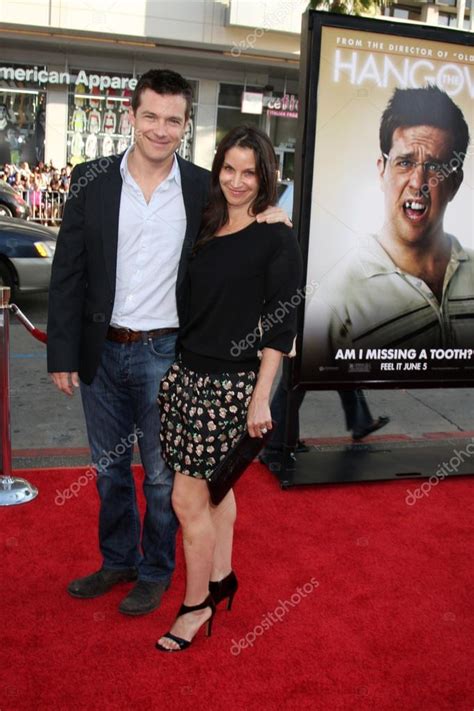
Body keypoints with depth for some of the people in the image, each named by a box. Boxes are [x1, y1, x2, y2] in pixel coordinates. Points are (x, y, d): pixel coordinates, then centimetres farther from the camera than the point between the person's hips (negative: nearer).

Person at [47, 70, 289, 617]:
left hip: (166, 354, -2)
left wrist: (266, 217, -11)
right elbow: (67, 273, -1)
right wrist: (62, 354, -4)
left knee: (162, 474, 11)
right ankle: (118, 560, 40)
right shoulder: (91, 180, -2)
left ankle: (155, 571, 33)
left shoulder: (203, 189, -3)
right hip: (101, 351, 2)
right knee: (108, 467, 18)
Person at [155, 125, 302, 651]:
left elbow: (281, 323, -11)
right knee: (213, 485, 19)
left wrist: (261, 395, -14)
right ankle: (220, 578, 37)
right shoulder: (207, 226, 9)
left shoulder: (276, 238, -9)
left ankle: (197, 604, 20)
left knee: (188, 498, 0)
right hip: (186, 371, 6)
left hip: (230, 383, -6)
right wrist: (176, 363, 13)